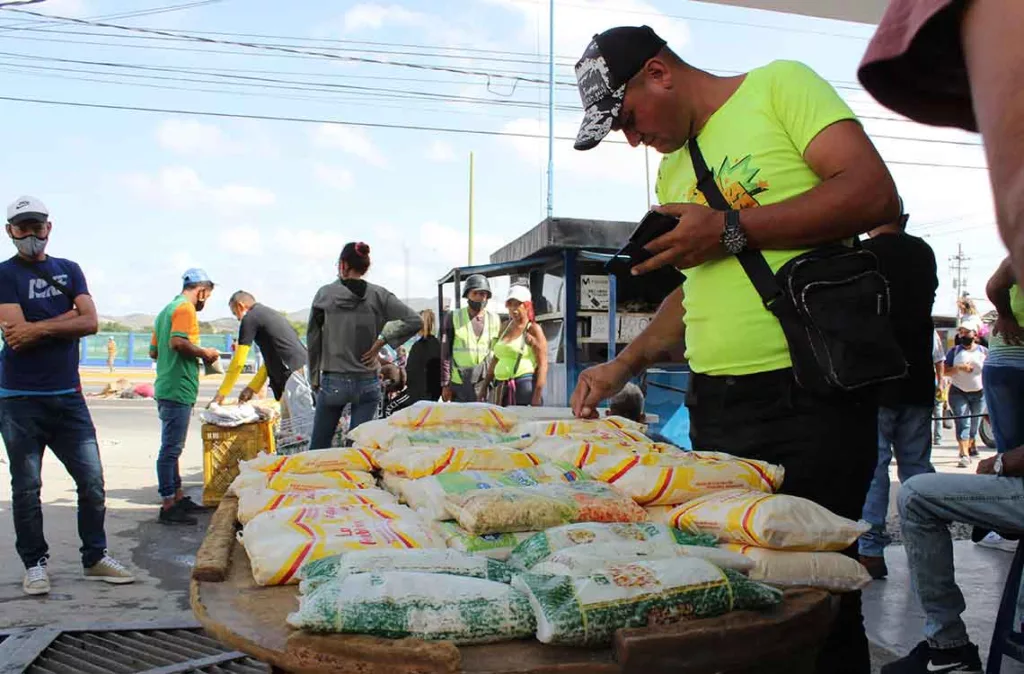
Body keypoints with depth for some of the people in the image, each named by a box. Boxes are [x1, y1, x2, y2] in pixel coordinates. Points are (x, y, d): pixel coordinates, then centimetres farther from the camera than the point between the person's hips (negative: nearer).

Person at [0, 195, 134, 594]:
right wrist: (66, 318, -8)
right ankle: (34, 564, 18)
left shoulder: (69, 270, 11)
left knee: (92, 479, 4)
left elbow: (91, 322, -3)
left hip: (68, 395, 3)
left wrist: (38, 328, -12)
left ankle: (95, 557, 17)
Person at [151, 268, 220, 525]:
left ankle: (177, 497, 25)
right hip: (178, 389, -10)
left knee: (172, 447, 16)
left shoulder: (167, 309, 20)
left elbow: (153, 351, 22)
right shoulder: (185, 308, -10)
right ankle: (168, 506, -3)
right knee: (171, 448, -7)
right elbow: (179, 342, -26)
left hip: (166, 387, 10)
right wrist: (204, 353, -11)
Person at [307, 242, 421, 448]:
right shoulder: (378, 295, -2)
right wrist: (381, 341, -3)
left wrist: (314, 379, 11)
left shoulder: (325, 294, -3)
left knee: (318, 447, 11)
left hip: (333, 382, -1)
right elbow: (414, 321, -7)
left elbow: (313, 340, 2)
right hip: (368, 384, 1)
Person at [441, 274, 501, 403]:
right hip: (458, 383, -1)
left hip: (486, 383, 1)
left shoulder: (495, 319, 7)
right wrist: (445, 384, -4)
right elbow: (446, 353, 1)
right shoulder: (454, 318, 2)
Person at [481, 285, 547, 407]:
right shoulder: (505, 328, 17)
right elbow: (496, 359, 21)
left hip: (525, 385, -6)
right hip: (502, 388, 6)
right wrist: (485, 386, 18)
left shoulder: (533, 330, -1)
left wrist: (537, 395, -17)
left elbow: (542, 364, -8)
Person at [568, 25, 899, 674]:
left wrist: (731, 230, -14)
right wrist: (625, 365, 12)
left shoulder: (780, 86, 0)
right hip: (714, 405, 7)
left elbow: (876, 195, -12)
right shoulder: (674, 170, 20)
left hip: (808, 398, -6)